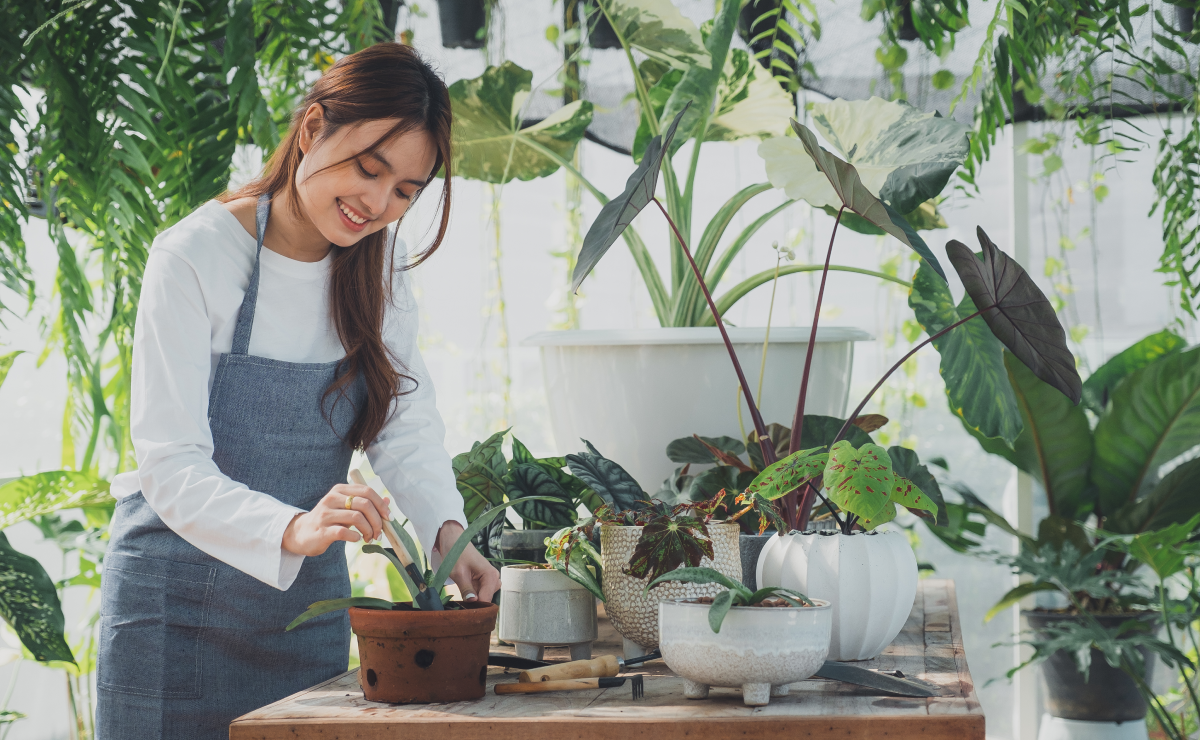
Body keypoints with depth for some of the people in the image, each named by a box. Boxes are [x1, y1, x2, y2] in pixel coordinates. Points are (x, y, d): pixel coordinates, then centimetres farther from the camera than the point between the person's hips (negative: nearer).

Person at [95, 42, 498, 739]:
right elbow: (169, 464, -22)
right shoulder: (195, 255, -16)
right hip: (181, 597, -5)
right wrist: (292, 529, -39)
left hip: (309, 595, 5)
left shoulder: (379, 263, 2)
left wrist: (446, 527, -23)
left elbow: (406, 421, -3)